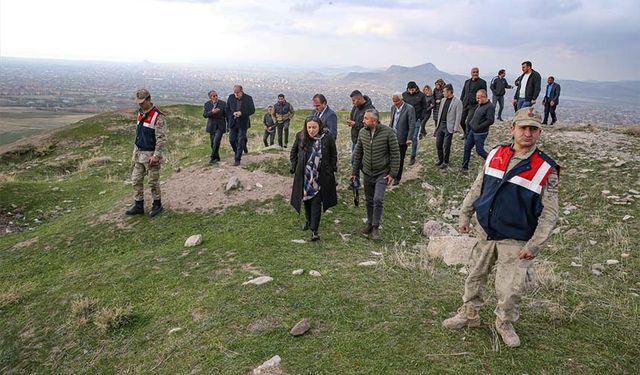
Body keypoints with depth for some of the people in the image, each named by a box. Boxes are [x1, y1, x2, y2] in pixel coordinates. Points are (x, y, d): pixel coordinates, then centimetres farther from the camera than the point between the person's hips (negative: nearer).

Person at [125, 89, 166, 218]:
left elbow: (161, 138, -19)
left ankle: (157, 205, 20)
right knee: (136, 180, 10)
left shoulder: (158, 116, -17)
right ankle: (138, 206, 20)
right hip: (139, 154, 8)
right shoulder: (140, 113, 8)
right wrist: (135, 150, 17)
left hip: (151, 154, -8)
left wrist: (156, 156, -21)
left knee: (153, 182, 4)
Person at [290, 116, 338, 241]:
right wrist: (295, 168, 3)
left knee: (316, 202, -6)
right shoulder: (300, 136, -7)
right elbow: (293, 153, 9)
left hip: (320, 177, -3)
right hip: (304, 175, 3)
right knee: (306, 200, 17)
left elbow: (334, 155, 3)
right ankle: (308, 221, 41)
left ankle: (314, 230, -2)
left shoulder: (327, 137, -11)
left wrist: (331, 169, 0)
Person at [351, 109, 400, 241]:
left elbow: (395, 153, -11)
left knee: (378, 200, -12)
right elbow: (358, 153, 7)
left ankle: (376, 227, 4)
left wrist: (393, 173, -13)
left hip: (382, 173, -4)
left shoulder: (388, 132, -15)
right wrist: (354, 172, 9)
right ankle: (370, 223, 31)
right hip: (367, 173, 4)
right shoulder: (362, 132, -2)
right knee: (369, 200, 13)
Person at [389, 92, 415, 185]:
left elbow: (412, 124, -15)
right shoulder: (393, 107, 8)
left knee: (400, 159, 6)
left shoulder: (409, 109, -13)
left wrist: (409, 138, -20)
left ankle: (397, 178, 19)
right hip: (392, 137, 5)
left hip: (402, 139, -5)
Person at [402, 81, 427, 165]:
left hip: (417, 120, -2)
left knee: (414, 138, 0)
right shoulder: (404, 94, 1)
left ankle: (413, 157, 9)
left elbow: (424, 108, 4)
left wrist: (421, 118, -5)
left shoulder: (421, 95, -2)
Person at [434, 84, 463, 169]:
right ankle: (440, 159, 28)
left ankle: (445, 162, 16)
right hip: (440, 125, 6)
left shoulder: (457, 102, -9)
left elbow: (458, 116, -11)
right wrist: (437, 124, 13)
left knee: (446, 146, 1)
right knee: (438, 144, 10)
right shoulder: (443, 100, 11)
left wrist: (455, 128, -14)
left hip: (449, 127, -6)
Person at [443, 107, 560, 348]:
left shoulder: (546, 169, -12)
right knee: (475, 276, 17)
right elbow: (477, 188, 11)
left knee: (511, 289, 3)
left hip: (516, 241, -4)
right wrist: (465, 215, 10)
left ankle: (505, 324, 31)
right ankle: (469, 314, 38)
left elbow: (549, 213, -11)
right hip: (486, 233, 4)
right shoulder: (495, 155, 0)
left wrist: (534, 245, -14)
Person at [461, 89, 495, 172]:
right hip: (472, 131, 9)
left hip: (480, 133, -9)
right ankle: (465, 167, 19)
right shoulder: (480, 105, 10)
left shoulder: (490, 106, -18)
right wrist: (471, 124, 11)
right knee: (467, 147, 10)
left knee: (479, 150, -1)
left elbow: (490, 121, -24)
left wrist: (478, 127, -21)